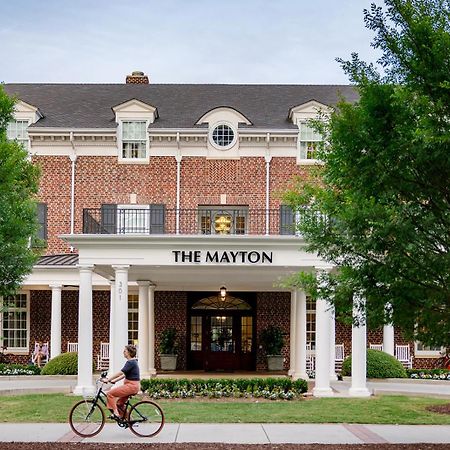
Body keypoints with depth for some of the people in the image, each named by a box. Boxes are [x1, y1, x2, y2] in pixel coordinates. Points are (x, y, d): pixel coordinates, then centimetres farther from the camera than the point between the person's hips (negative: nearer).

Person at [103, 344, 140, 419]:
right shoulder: (132, 362, 16)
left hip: (131, 386, -10)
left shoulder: (130, 362, -15)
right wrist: (114, 380, 15)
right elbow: (124, 375, 21)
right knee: (119, 403, 17)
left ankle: (115, 413, -12)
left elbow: (120, 373, -22)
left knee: (110, 393, -11)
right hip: (132, 386, 10)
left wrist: (108, 379, -20)